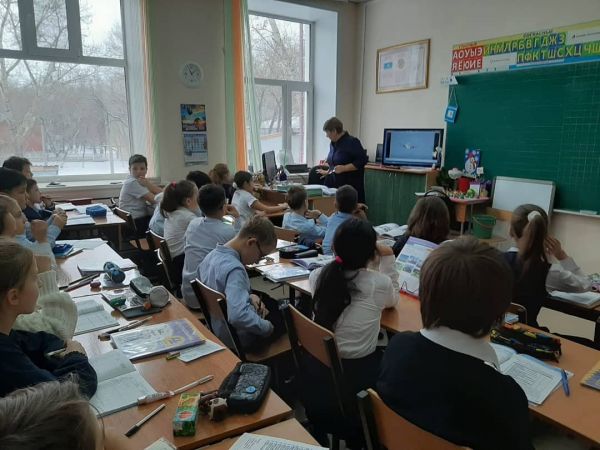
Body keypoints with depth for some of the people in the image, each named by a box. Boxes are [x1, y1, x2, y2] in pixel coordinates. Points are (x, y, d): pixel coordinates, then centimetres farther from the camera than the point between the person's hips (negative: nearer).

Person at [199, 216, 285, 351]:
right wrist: (267, 327, -28)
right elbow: (238, 316, -44)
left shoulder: (213, 255, -5)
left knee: (273, 304, 28)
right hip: (240, 339, -8)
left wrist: (250, 296, -1)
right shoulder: (234, 270, -34)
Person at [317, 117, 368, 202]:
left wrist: (344, 168, -19)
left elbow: (362, 160, -15)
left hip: (351, 186, -7)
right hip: (335, 184, 7)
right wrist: (327, 172, 23)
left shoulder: (352, 142, -10)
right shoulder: (333, 143, 14)